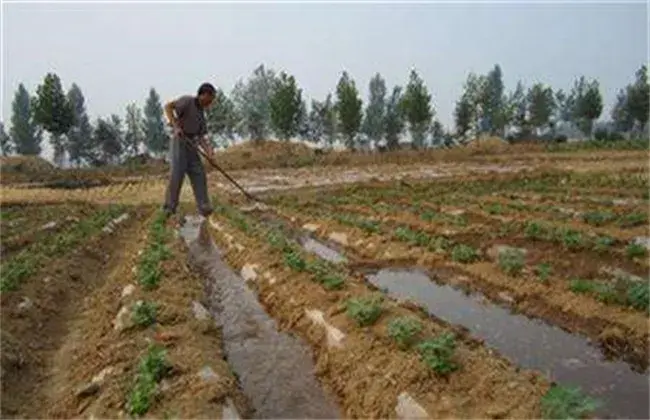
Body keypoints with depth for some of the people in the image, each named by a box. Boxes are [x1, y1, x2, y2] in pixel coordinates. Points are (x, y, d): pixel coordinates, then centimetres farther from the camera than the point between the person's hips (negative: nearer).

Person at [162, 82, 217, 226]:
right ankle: (170, 210, -13)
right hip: (179, 143, -8)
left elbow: (201, 137, 13)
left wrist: (208, 150, -6)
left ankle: (203, 207, -11)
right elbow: (168, 106, -12)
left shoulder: (201, 114, 21)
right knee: (177, 176, -16)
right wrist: (175, 126, -24)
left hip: (191, 146, 8)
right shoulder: (188, 100, 0)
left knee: (199, 175, -6)